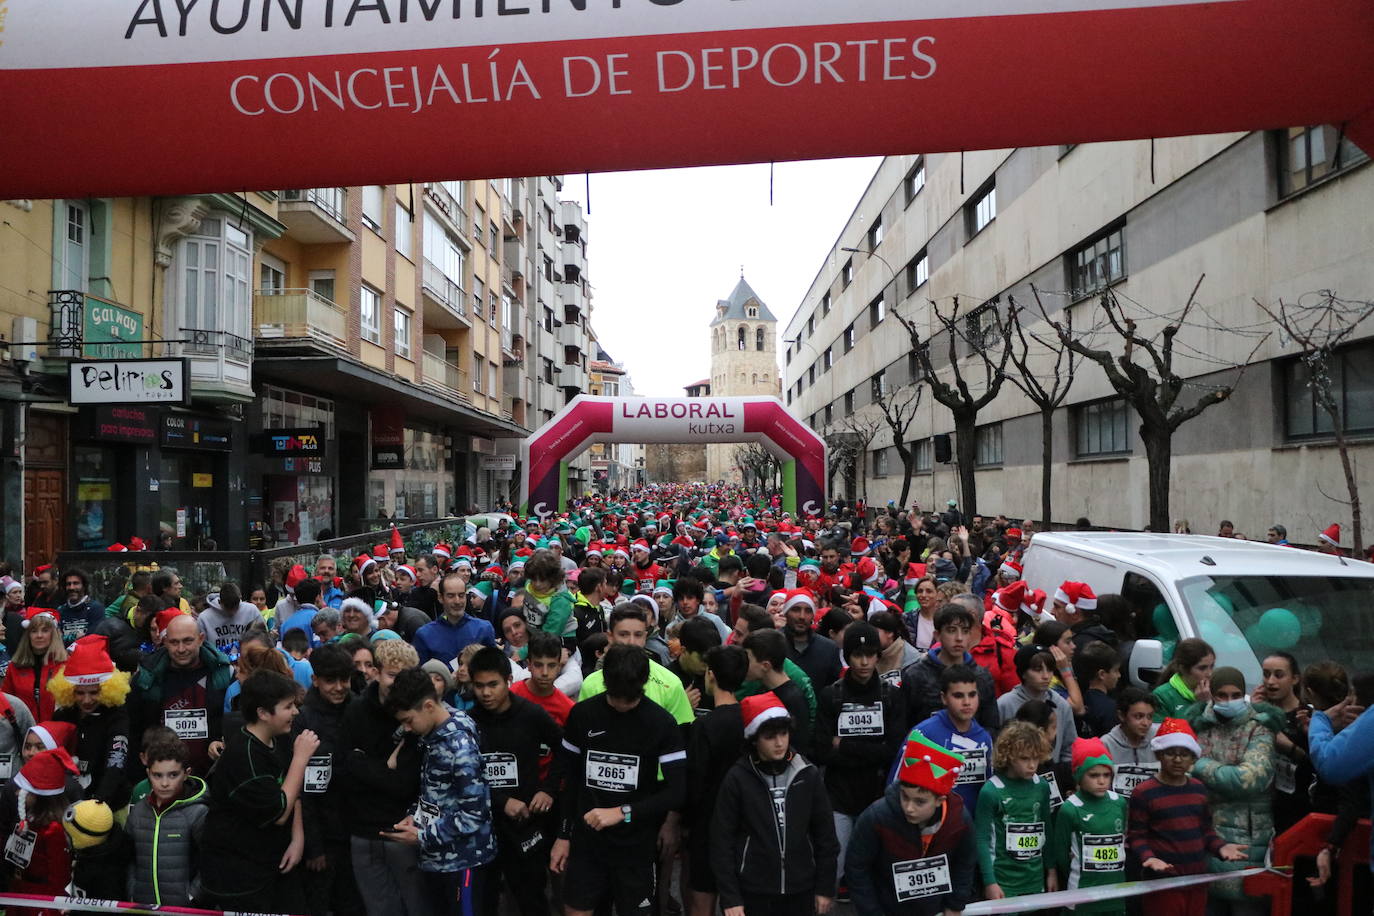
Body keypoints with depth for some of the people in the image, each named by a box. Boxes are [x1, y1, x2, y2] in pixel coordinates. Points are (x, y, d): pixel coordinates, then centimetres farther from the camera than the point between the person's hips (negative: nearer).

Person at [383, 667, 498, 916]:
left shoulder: (460, 745, -23)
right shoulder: (431, 734, 2)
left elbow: (475, 815, -23)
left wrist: (422, 837, -16)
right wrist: (416, 816, -1)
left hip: (462, 859, -8)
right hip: (434, 856, 8)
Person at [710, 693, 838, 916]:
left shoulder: (808, 775, -1)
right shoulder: (737, 779, -8)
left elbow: (825, 835, 5)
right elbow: (722, 841, -6)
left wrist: (826, 887, 5)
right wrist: (730, 897, -8)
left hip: (801, 892, 2)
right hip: (753, 893, -2)